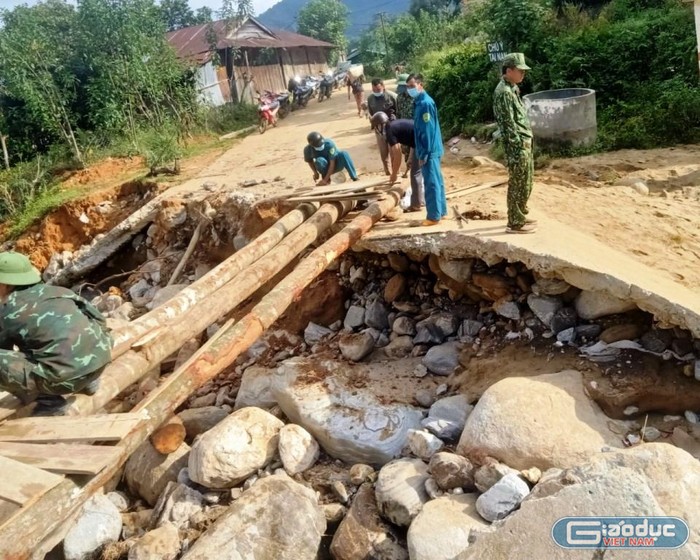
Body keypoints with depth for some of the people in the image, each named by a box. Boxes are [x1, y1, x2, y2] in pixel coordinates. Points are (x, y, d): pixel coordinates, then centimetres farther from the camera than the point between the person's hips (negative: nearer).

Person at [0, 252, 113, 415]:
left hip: (68, 377, -7)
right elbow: (99, 319, 24)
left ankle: (48, 399, 4)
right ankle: (87, 381, 23)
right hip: (100, 360, 7)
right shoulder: (54, 290, 17)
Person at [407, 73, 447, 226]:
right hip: (430, 150, 10)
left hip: (429, 151, -10)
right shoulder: (420, 102, 13)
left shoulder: (425, 103, -18)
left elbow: (428, 130, -21)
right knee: (437, 181, 15)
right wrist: (420, 151, 20)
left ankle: (434, 216, 3)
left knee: (431, 183, -4)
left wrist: (423, 154, -20)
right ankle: (441, 211, 24)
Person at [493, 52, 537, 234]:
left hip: (525, 141, 10)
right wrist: (519, 147, -20)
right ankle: (515, 223, 5)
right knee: (518, 184, -3)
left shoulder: (512, 88, 15)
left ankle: (521, 215, 29)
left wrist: (526, 142, 19)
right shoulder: (504, 92, -17)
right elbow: (508, 123, -20)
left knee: (526, 182, 17)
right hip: (517, 145, -10)